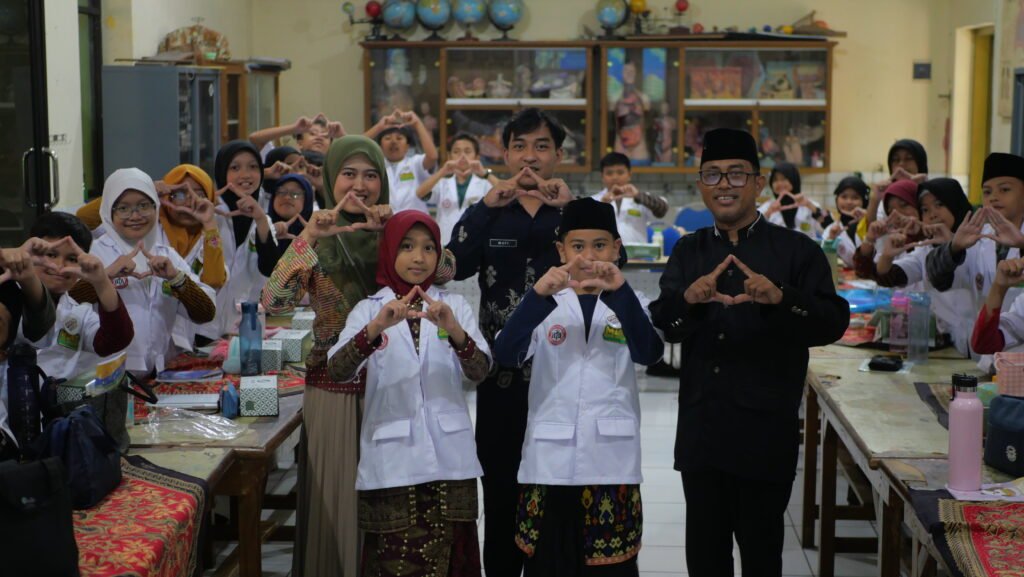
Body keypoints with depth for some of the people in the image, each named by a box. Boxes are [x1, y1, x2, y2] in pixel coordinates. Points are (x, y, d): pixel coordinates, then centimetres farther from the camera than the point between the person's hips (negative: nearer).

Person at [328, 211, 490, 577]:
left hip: (449, 458, 1)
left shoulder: (455, 306, 7)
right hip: (392, 460, -1)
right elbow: (337, 371, -14)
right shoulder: (368, 309, 4)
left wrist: (453, 328, -28)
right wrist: (377, 326, -30)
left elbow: (480, 371, -9)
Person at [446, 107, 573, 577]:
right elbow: (454, 267, -12)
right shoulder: (489, 213, 8)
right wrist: (486, 205, -23)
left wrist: (568, 207, -27)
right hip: (503, 370, 1)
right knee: (502, 486, 7)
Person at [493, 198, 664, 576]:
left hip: (611, 463, 0)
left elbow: (649, 354, -15)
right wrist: (537, 296, -28)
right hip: (549, 462, 0)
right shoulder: (546, 304, 4)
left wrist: (621, 292, -29)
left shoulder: (630, 304, 5)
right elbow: (505, 354, -13)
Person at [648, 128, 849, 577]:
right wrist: (689, 299, -24)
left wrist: (780, 298, -30)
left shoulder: (797, 250, -1)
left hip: (766, 431, -3)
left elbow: (833, 322, -12)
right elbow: (661, 325, -2)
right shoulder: (688, 251, 11)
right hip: (701, 430, 4)